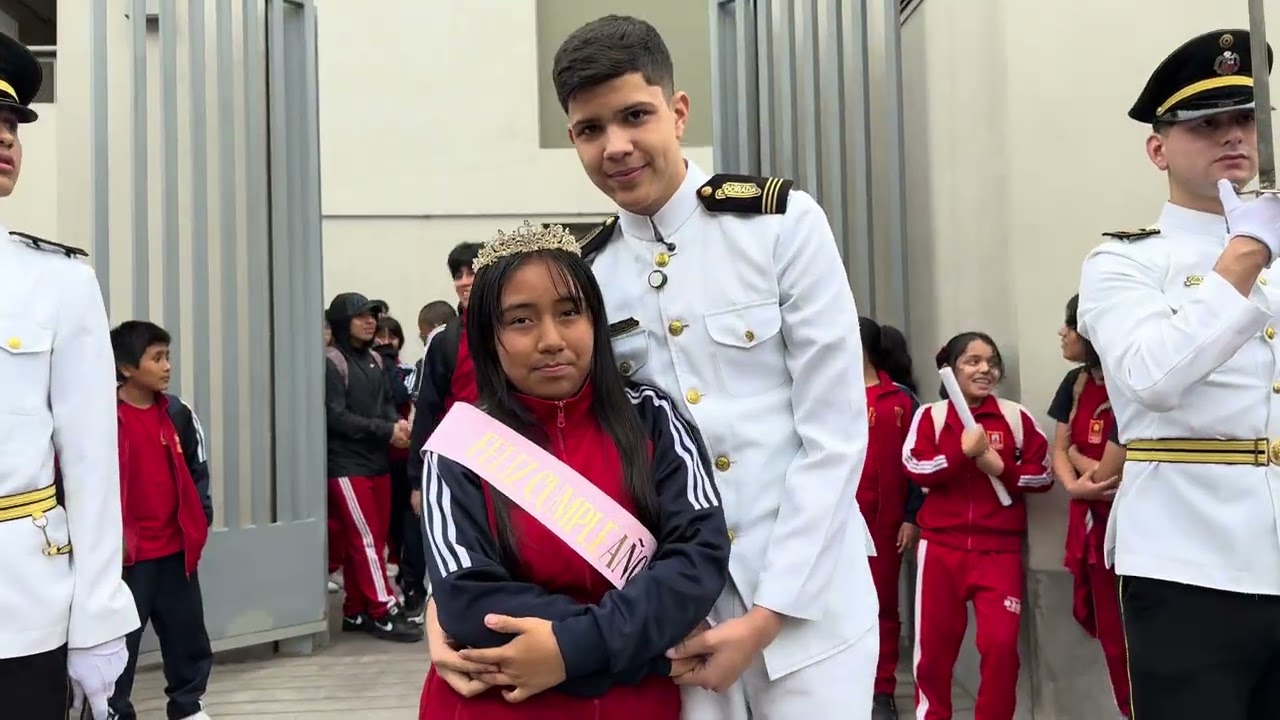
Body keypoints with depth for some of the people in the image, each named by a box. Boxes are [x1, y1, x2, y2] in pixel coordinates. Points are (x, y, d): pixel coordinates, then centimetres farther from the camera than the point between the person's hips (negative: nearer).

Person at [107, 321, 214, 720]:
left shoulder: (177, 413, 4)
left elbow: (196, 470, 12)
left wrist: (201, 519, 6)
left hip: (177, 546, 5)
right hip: (127, 551, -5)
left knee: (187, 631, 15)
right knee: (119, 638, 5)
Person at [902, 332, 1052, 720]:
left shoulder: (1016, 416, 1)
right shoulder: (930, 415, 1)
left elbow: (1043, 473, 3)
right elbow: (916, 469, -9)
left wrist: (1003, 469, -12)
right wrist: (963, 450, -17)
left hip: (999, 548, 0)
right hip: (941, 546, 0)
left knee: (1001, 644, -5)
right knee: (934, 644, 8)